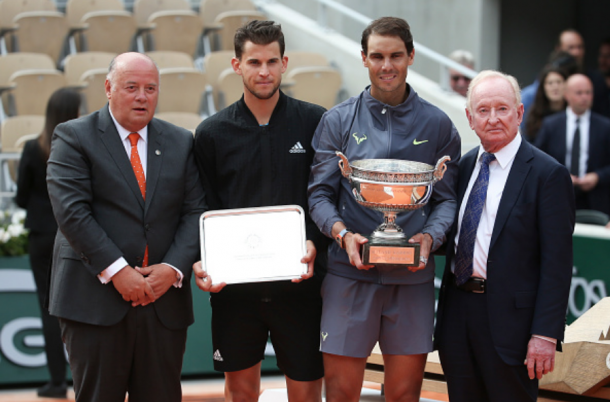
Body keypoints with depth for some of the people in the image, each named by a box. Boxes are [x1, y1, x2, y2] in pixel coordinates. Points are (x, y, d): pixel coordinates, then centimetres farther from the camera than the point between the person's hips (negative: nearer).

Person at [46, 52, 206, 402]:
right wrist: (115, 271, -16)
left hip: (165, 299, 4)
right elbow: (72, 211, -10)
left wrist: (174, 268, -9)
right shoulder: (73, 137, 1)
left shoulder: (181, 143, 13)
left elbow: (195, 212, 6)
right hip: (95, 300, -3)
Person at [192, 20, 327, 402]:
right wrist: (201, 262, -10)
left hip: (300, 282, -1)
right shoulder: (212, 133, 4)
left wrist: (314, 244, -15)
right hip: (234, 287, 1)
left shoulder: (315, 122, 0)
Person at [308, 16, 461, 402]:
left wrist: (430, 236, -12)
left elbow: (447, 198, 8)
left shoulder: (437, 124, 7)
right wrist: (342, 233, -14)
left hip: (413, 276, 1)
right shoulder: (338, 121, 5)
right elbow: (320, 194, 5)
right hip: (350, 273, -1)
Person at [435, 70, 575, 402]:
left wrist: (545, 334, -17)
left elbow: (556, 263, -12)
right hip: (457, 310, 6)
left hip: (509, 319, -6)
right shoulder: (465, 165, 11)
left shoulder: (548, 174, -9)